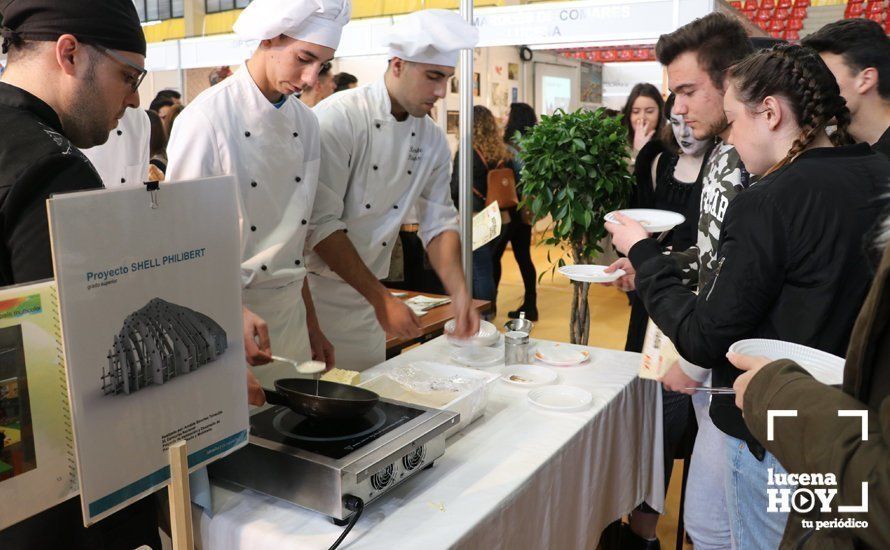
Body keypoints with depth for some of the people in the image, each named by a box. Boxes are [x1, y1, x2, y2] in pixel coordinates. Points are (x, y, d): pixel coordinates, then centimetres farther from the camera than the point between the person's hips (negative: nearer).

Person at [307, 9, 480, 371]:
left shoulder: (433, 141, 4)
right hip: (313, 288, -6)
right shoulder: (338, 117, -17)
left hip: (363, 297, 6)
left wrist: (460, 294, -8)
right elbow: (321, 225, -20)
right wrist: (381, 298, -20)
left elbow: (439, 224, 7)